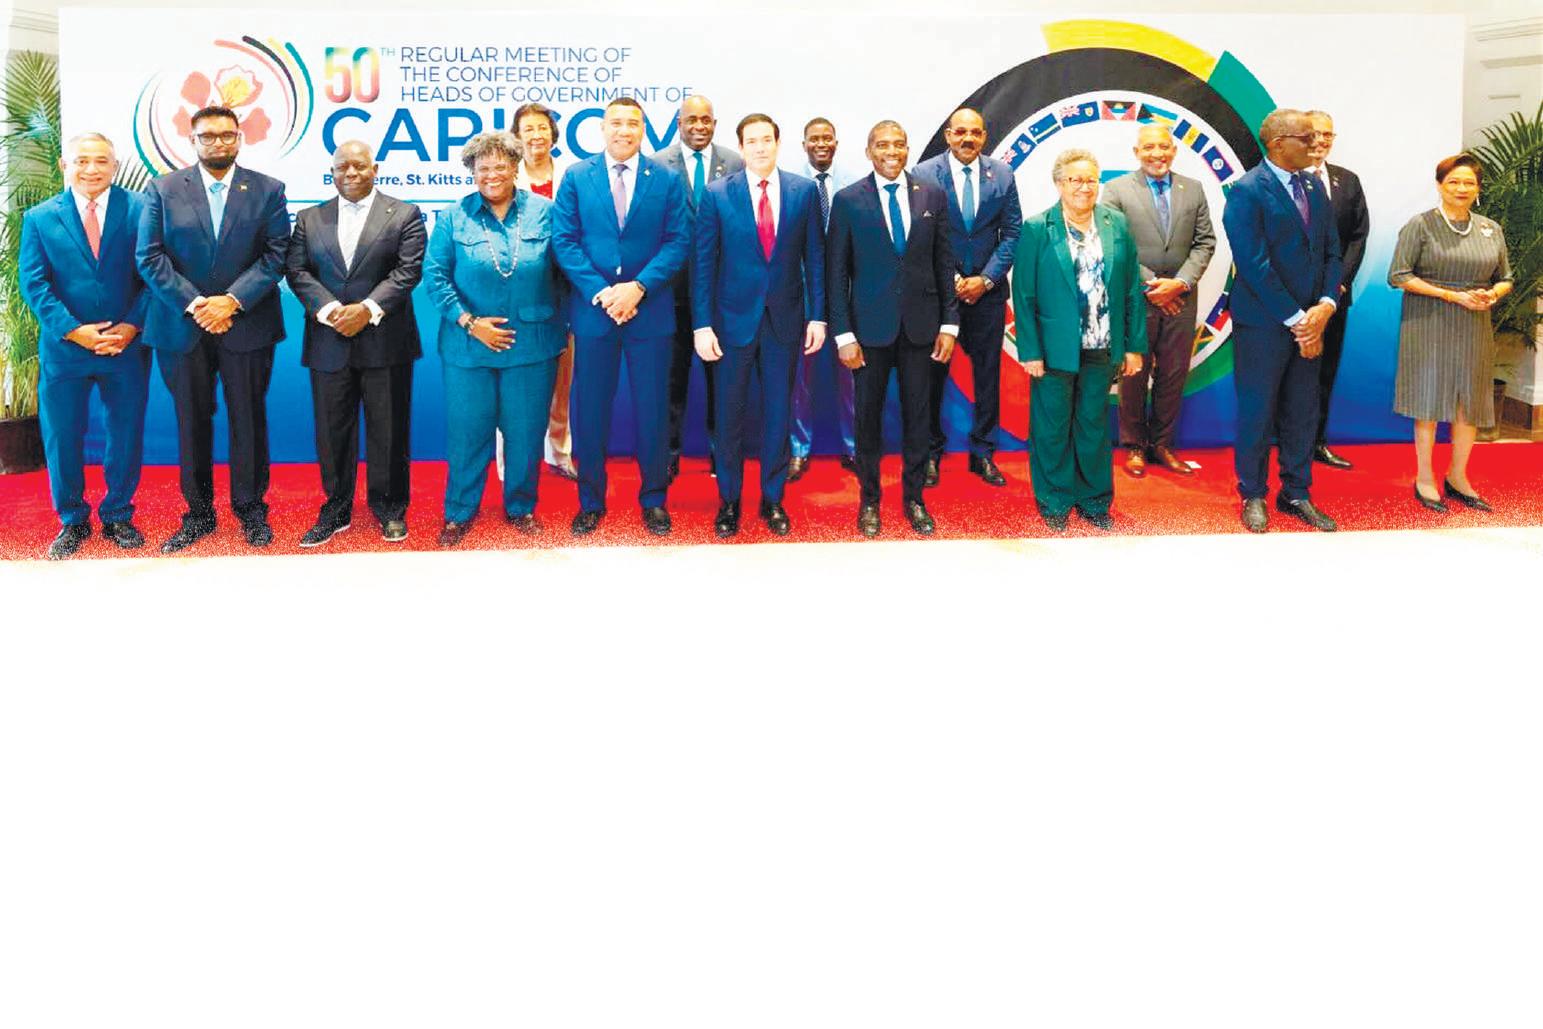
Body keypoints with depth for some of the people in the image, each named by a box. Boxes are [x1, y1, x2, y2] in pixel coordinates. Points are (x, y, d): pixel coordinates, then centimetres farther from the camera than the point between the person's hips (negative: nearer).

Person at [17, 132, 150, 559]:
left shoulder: (139, 210, 1)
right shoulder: (40, 218, 3)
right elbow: (33, 283, -2)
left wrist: (131, 326, -13)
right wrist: (74, 331, -13)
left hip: (127, 345, 0)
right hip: (64, 348, 1)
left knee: (126, 436, 8)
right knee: (62, 438, 6)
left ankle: (118, 516, 24)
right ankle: (72, 521, 22)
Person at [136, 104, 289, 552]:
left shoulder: (267, 190, 4)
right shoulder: (163, 190, 4)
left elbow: (276, 254, -3)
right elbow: (149, 257, -1)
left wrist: (232, 300, -15)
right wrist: (193, 305, -13)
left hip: (247, 325, 0)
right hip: (182, 327, 1)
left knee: (249, 420, 6)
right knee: (192, 423, 7)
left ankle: (251, 508, 18)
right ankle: (198, 512, 17)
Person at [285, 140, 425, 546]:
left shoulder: (404, 215, 4)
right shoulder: (309, 219, 12)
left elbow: (408, 270, -5)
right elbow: (297, 271, 4)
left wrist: (368, 309, -16)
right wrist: (328, 310, -13)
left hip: (386, 341, -2)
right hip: (329, 342, 2)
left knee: (389, 430, 4)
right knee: (332, 431, 7)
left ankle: (390, 508, 18)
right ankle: (336, 510, 18)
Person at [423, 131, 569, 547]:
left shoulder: (543, 212, 2)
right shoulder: (453, 218, 1)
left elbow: (561, 272, 5)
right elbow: (434, 276, -2)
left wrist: (561, 326, 0)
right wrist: (470, 323, -11)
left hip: (532, 343, 1)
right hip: (469, 346, 0)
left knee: (525, 431, 9)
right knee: (466, 431, 5)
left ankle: (521, 507, 26)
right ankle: (459, 512, 20)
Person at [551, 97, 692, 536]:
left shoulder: (667, 180, 3)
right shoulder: (576, 178, 4)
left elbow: (678, 242, -2)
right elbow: (564, 241, -1)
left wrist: (639, 286, -14)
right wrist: (601, 292, -13)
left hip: (651, 311, 0)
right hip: (593, 311, 0)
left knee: (653, 410, 5)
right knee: (590, 410, 6)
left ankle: (654, 500, 19)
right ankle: (590, 502, 19)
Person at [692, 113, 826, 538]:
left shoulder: (804, 192, 1)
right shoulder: (717, 194, -3)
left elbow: (815, 257, 4)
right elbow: (703, 263, -3)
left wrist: (817, 316, 0)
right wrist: (702, 325, -8)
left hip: (785, 319, 1)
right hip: (734, 318, -1)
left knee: (778, 412, 8)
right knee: (730, 413, 6)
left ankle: (773, 499, 21)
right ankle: (728, 502, 20)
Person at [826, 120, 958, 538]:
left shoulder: (933, 197, 4)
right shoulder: (847, 200, -2)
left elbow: (944, 263, 6)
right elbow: (836, 271, -2)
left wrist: (949, 324, 1)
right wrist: (843, 334, -7)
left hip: (920, 324, 2)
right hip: (870, 326, -1)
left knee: (917, 414, 8)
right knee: (869, 414, 7)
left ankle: (914, 498, 21)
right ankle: (869, 500, 20)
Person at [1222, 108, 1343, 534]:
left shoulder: (1313, 187, 10)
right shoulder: (1248, 191, -12)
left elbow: (1331, 251, 11)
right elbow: (1255, 266, -17)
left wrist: (1325, 306, -6)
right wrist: (1297, 320, -15)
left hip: (1309, 322, 6)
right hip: (1263, 323, -6)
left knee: (1303, 414, 11)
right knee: (1257, 413, 5)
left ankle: (1296, 494, 23)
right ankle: (1253, 496, 18)